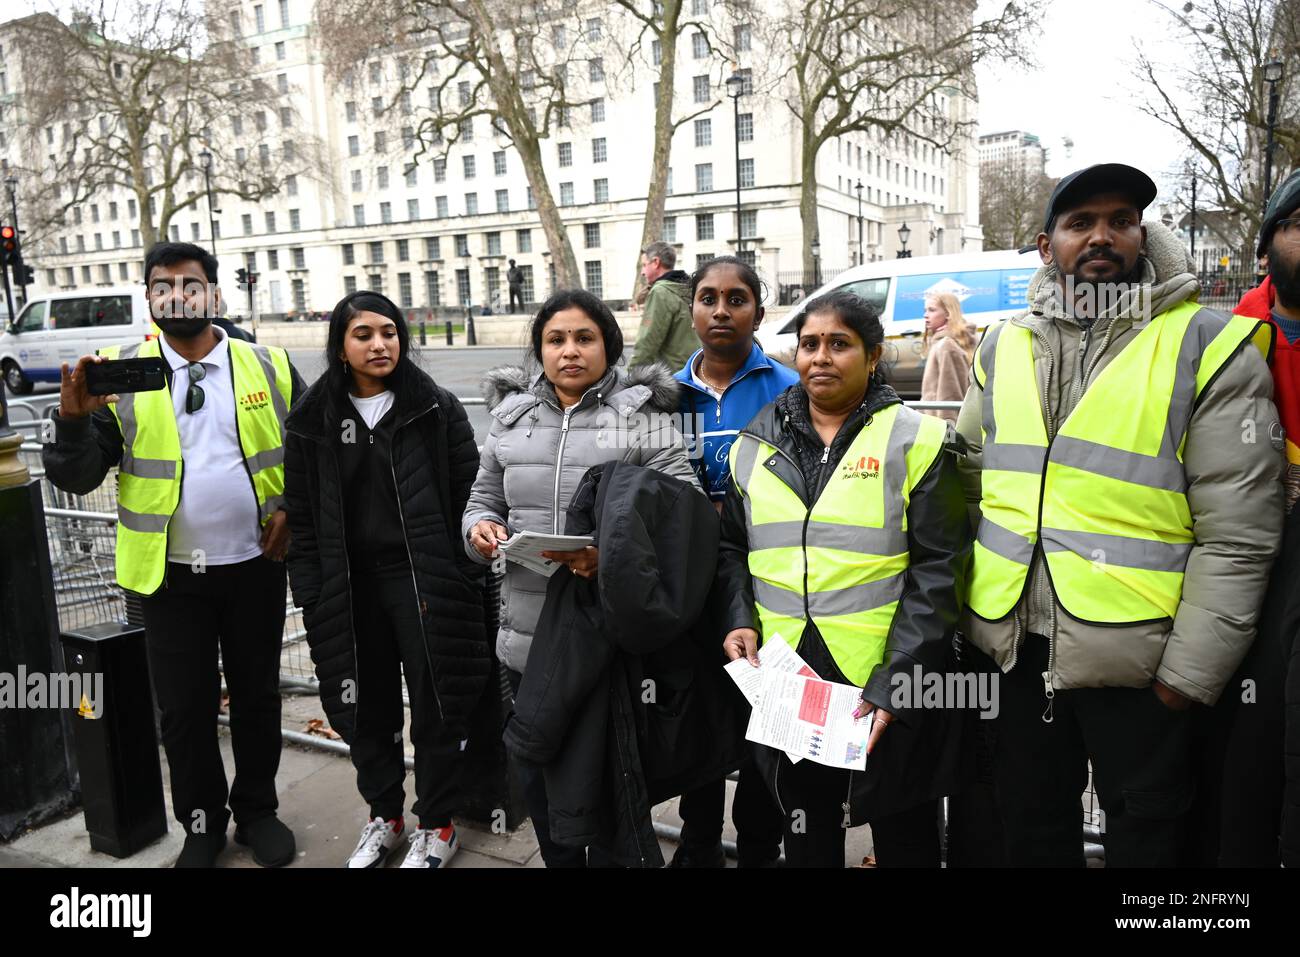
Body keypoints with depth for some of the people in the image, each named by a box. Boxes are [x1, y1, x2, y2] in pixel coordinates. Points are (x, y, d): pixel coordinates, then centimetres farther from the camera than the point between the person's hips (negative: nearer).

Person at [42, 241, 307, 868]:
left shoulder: (268, 367, -1)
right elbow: (76, 477, -4)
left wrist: (292, 509, -4)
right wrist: (73, 417, -22)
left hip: (255, 565, 1)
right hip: (171, 574, 0)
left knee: (258, 696, 14)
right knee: (184, 708, 11)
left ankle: (257, 811, 34)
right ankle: (201, 823, 32)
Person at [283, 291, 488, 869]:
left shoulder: (436, 409, -2)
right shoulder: (313, 420, 4)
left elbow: (468, 493, -2)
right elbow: (301, 514, 6)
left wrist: (466, 575, -7)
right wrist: (312, 596, 2)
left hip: (424, 578, -2)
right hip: (350, 585, 3)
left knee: (435, 703, 6)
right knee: (367, 707, 14)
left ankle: (436, 825, 26)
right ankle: (383, 815, 35)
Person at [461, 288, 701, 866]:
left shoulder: (642, 414, -3)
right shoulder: (511, 416, 11)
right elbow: (483, 501, 18)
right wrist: (480, 530, -6)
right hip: (529, 634, 4)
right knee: (539, 774, 17)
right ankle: (560, 860, 40)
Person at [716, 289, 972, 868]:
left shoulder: (914, 441, -6)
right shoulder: (756, 444, 7)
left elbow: (938, 568, -9)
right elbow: (733, 545, 15)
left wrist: (895, 683, -16)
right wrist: (739, 619, -3)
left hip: (889, 690, -3)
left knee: (905, 839, 16)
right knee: (806, 835, 20)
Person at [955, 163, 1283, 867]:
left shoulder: (1209, 350, -7)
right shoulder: (1003, 348, 6)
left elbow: (1237, 537, -10)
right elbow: (969, 485, 12)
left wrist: (1188, 675, -11)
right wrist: (968, 612, 7)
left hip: (1136, 659, -3)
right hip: (1016, 648, 4)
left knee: (1144, 834, 16)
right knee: (1031, 832, 21)